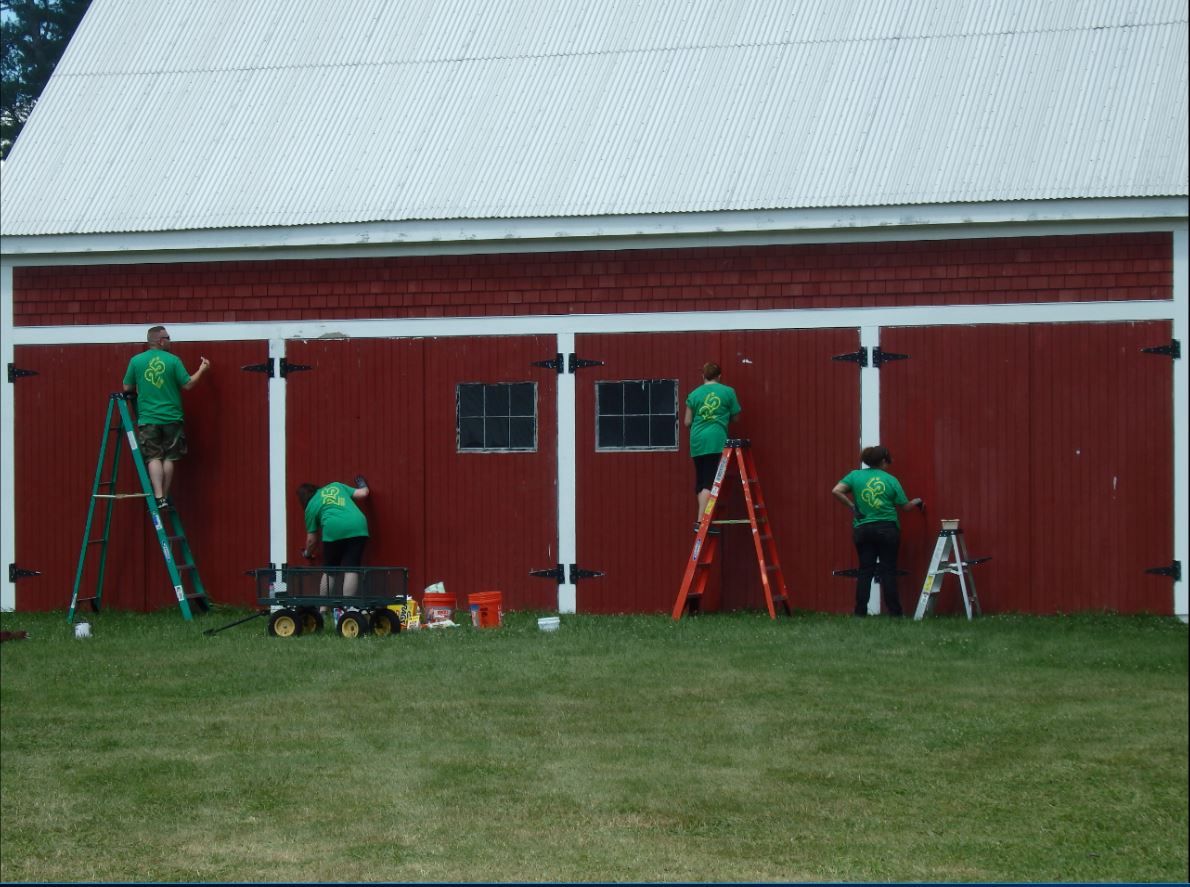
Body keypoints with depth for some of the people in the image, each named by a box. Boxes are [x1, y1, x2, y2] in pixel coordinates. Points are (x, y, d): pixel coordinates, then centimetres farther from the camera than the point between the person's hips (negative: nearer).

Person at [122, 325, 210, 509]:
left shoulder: (136, 361, -1)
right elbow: (188, 385, -2)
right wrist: (202, 370, 14)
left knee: (154, 458, 0)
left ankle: (158, 497, -12)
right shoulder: (173, 360, -5)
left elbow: (127, 388, 6)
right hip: (171, 418, 0)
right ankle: (165, 496, 11)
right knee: (168, 458, 9)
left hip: (148, 418, 1)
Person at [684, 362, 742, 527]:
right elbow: (735, 418, 11)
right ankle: (701, 521, -16)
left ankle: (702, 518, 11)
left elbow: (687, 422, 12)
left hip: (697, 441, 3)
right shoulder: (728, 392, 4)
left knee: (700, 482, 11)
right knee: (710, 481, -6)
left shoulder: (694, 394, 9)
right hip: (716, 440, -3)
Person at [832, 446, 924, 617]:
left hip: (863, 530, 2)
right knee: (888, 571, 2)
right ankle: (894, 612, 3)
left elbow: (836, 491, -9)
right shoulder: (891, 480, -1)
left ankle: (860, 612, 2)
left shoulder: (855, 475, 2)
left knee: (865, 571, 5)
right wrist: (916, 502, 26)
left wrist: (851, 505, 2)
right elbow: (905, 506, 6)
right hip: (887, 530, -2)